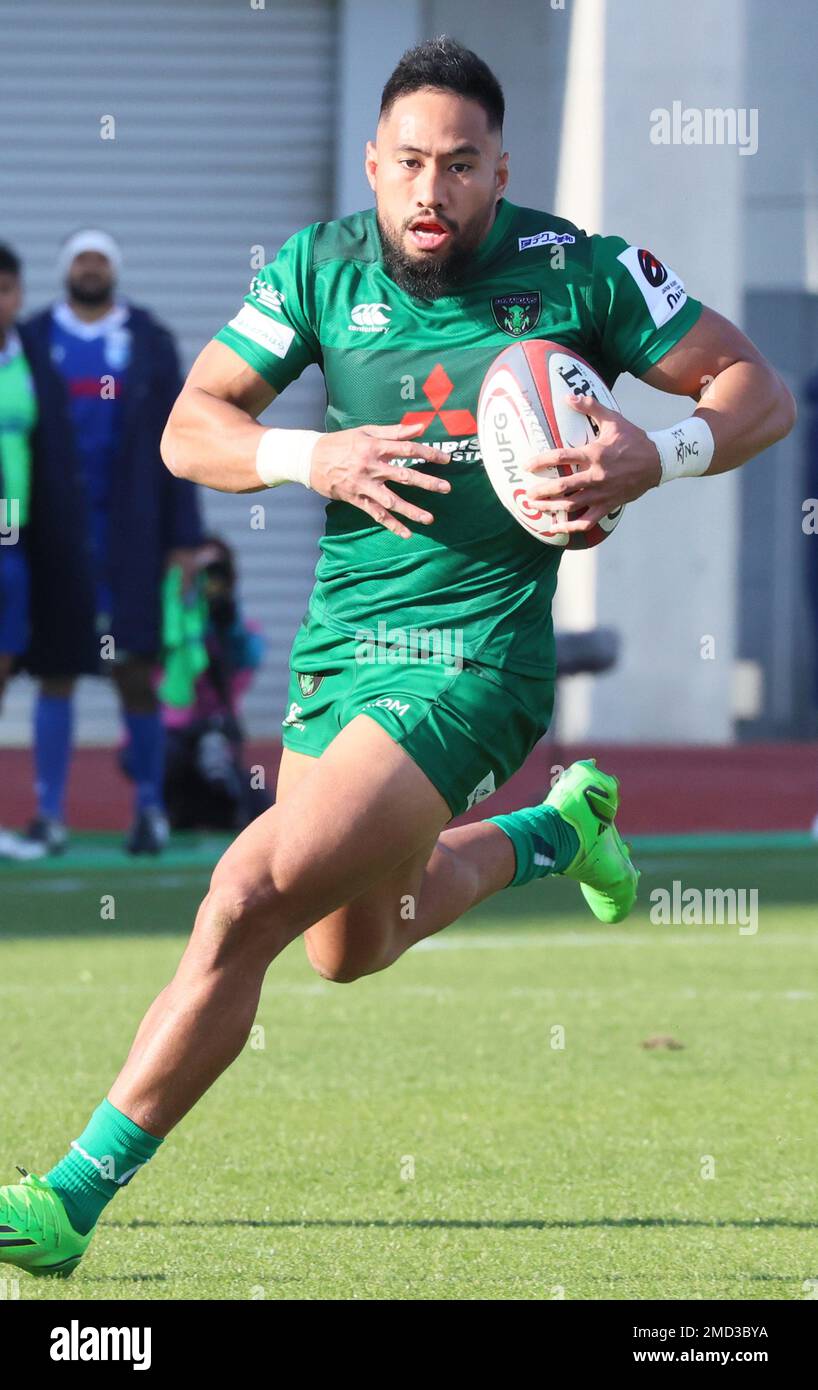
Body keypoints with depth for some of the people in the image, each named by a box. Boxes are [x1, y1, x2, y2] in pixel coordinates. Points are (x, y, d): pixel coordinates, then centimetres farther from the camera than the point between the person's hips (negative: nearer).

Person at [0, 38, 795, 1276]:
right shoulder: (320, 267, 1)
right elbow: (190, 429, 3)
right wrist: (310, 458, -17)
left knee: (253, 893, -21)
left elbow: (760, 392, 0)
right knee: (351, 949, 25)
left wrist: (653, 456, -20)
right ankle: (561, 825, 52)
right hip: (338, 649, 6)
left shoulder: (577, 272, -7)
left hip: (473, 662, -6)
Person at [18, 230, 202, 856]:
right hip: (57, 538, 1)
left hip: (130, 535, -1)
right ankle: (51, 815, 6)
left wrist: (183, 538, 0)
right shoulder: (32, 341, 7)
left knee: (135, 672, -5)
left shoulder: (150, 341, 7)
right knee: (56, 674, 2)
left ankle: (151, 807, 6)